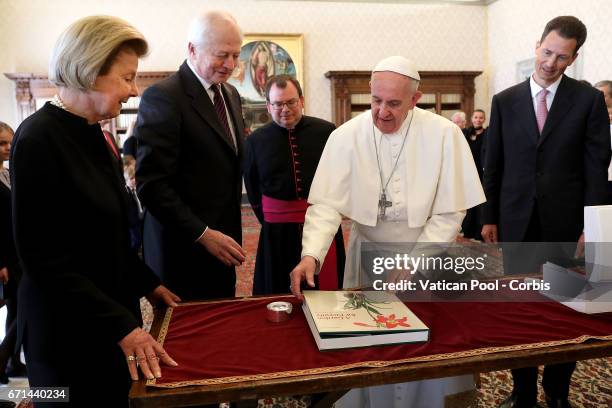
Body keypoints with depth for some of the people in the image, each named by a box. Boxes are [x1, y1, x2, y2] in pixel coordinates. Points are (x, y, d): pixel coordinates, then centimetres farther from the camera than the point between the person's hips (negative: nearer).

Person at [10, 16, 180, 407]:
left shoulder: (94, 135, 5)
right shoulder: (40, 139, -20)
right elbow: (44, 258, -21)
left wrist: (148, 283, 8)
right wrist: (120, 325, -22)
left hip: (113, 312, 8)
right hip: (69, 329, -7)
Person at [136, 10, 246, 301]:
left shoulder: (231, 95, 11)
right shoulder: (162, 97, -15)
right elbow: (151, 184, -18)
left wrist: (230, 233, 13)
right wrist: (203, 234, -19)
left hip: (221, 242, 7)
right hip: (184, 249, -7)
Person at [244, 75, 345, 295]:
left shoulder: (326, 131, -4)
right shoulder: (256, 140, 1)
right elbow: (252, 188, 10)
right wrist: (268, 219, 9)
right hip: (277, 232, 1)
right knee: (279, 296, 13)